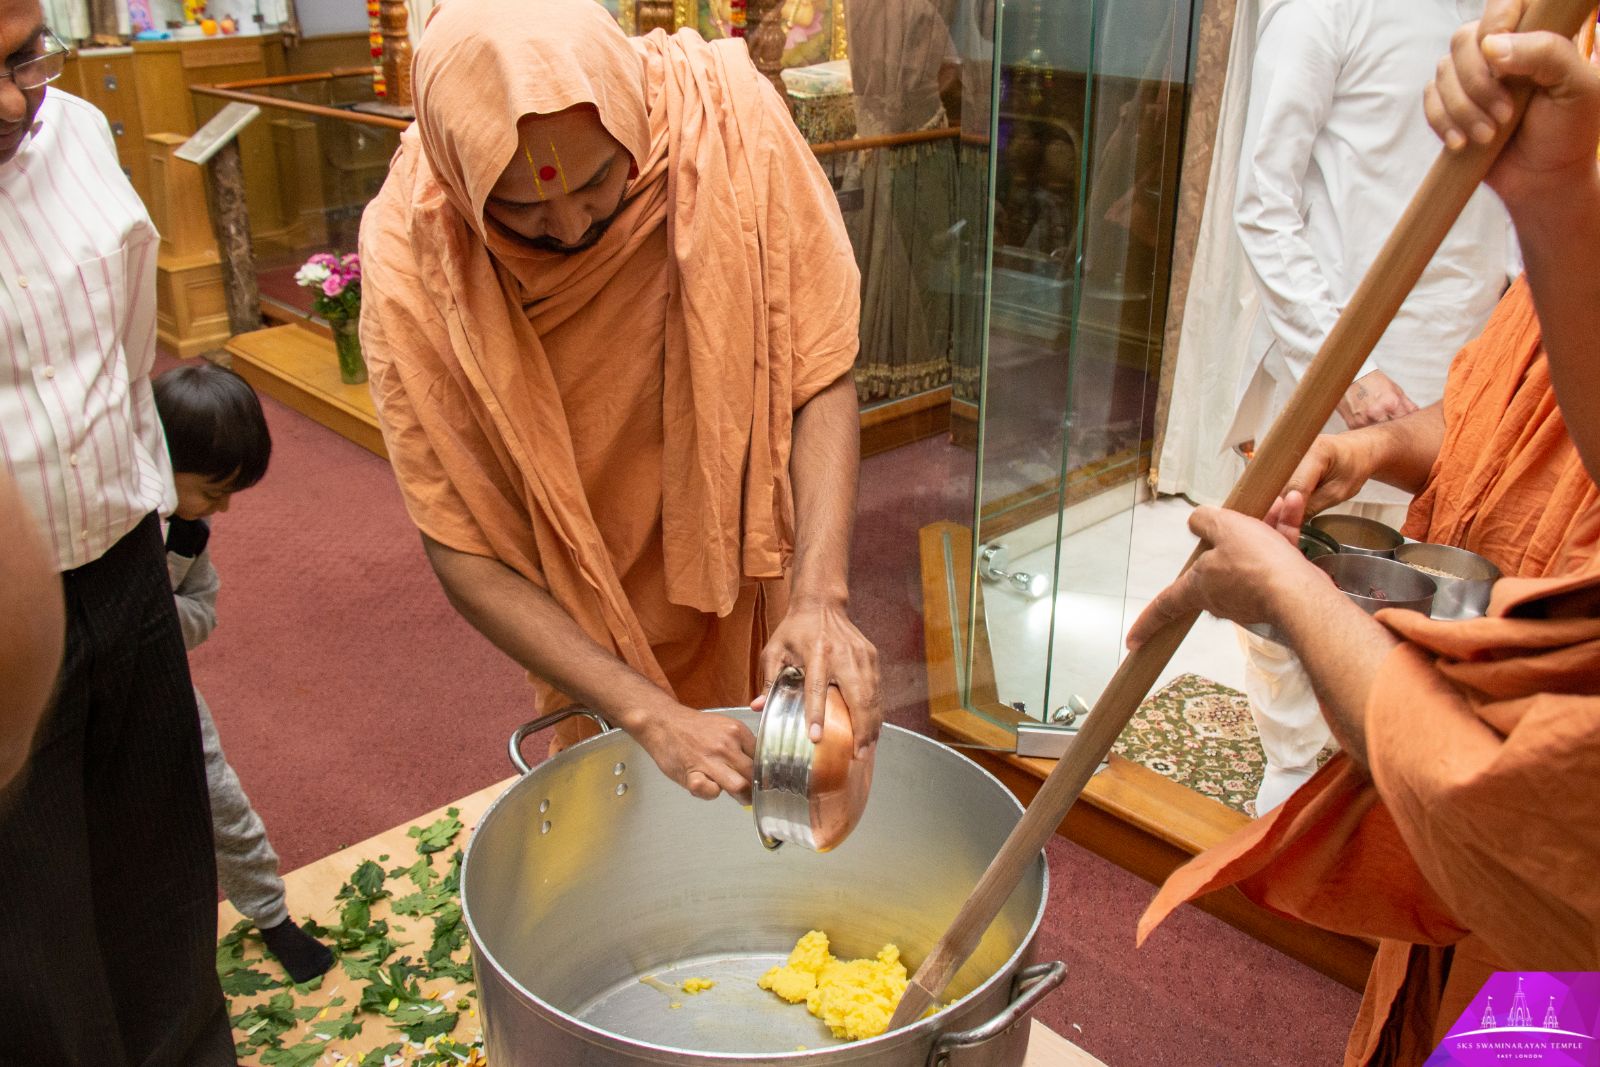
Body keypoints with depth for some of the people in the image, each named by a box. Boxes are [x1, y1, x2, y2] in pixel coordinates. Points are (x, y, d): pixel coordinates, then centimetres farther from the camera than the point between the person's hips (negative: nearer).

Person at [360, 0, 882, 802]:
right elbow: (467, 557, -22)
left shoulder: (730, 126, -26)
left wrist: (821, 595, -34)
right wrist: (648, 714, -31)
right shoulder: (409, 261, -26)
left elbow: (821, 381, -19)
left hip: (751, 578, 1)